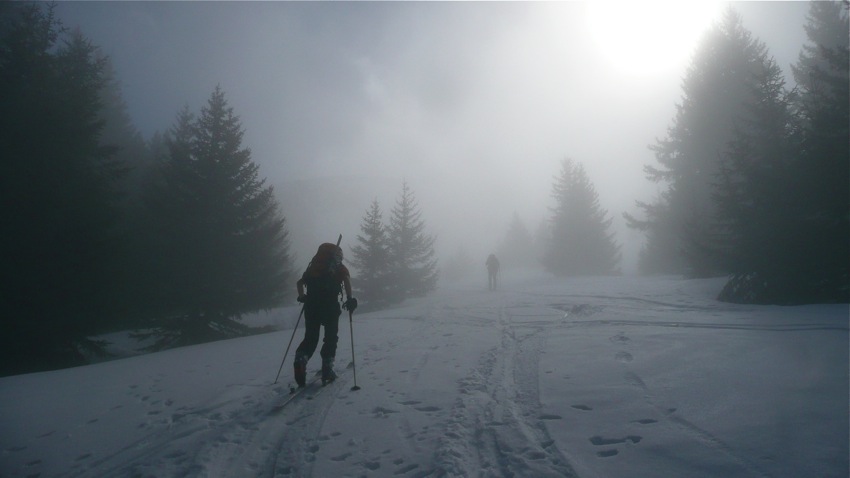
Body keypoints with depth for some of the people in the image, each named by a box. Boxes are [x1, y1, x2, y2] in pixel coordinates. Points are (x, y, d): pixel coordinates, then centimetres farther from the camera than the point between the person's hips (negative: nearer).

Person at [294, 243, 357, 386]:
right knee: (331, 337, 7)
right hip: (330, 305, -3)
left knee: (310, 337, 8)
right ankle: (327, 369, -2)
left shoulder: (313, 267, 25)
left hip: (311, 304, 3)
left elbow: (300, 282, 23)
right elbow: (346, 279, -9)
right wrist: (349, 298, -11)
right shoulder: (340, 268, 12)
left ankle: (301, 359, -18)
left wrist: (302, 297, 31)